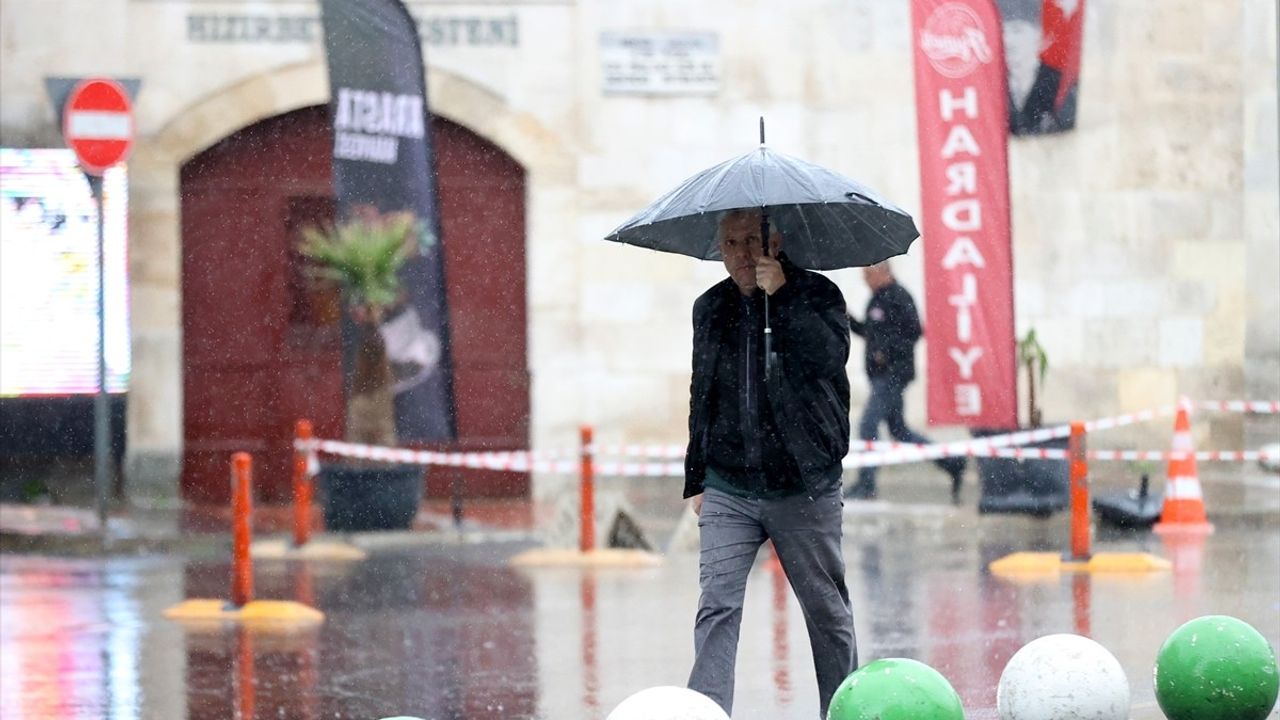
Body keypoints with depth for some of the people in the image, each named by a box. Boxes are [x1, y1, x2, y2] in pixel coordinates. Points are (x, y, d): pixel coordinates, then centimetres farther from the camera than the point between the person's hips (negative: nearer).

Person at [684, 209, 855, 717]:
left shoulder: (816, 295, -1)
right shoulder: (710, 309, 11)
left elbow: (831, 356, -21)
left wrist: (781, 296, -24)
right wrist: (696, 479, 17)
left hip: (803, 489, -2)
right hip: (727, 490, 3)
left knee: (827, 611, 7)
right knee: (717, 607, -10)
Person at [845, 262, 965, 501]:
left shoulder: (898, 297, -13)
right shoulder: (877, 298, 17)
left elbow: (913, 331, -18)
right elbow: (869, 332, 24)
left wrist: (887, 352, -22)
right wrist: (848, 320, 8)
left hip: (893, 372, -10)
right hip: (880, 374, 10)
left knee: (868, 425, -12)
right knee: (899, 430, 13)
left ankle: (865, 485, -8)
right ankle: (952, 463, 20)